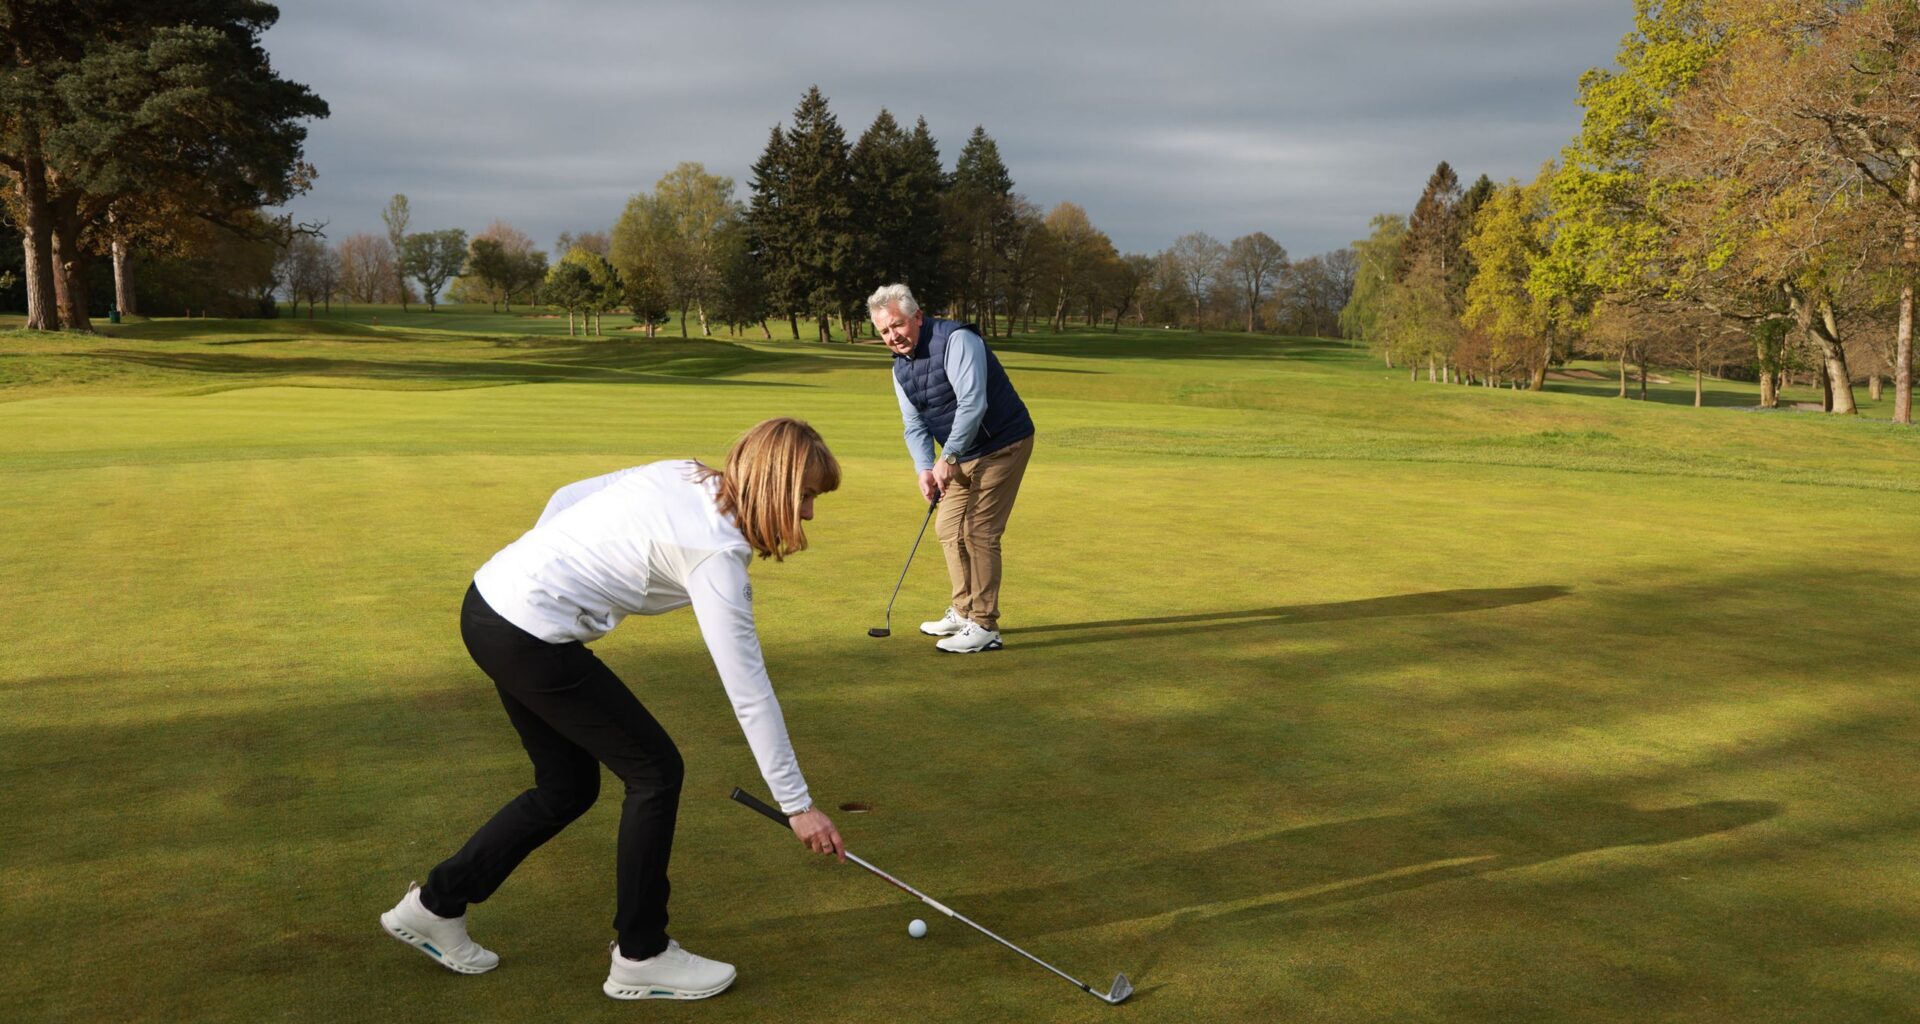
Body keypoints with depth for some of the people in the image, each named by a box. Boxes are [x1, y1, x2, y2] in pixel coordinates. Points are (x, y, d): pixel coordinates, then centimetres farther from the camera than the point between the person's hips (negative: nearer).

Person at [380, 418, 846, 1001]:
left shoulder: (682, 475, 5)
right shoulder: (716, 553, -18)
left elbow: (566, 499, 12)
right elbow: (748, 691, -16)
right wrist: (797, 803, -9)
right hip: (528, 639, -9)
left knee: (568, 787, 18)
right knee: (655, 772, 2)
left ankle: (435, 904, 31)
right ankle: (641, 957, 14)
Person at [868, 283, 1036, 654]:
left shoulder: (956, 341, -21)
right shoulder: (901, 367, 6)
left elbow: (972, 404, -28)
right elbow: (914, 425, 5)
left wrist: (948, 459, -28)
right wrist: (924, 469, -12)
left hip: (1002, 445, -9)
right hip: (963, 455, 9)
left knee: (978, 532, -12)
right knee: (950, 529, 12)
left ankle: (984, 626, -6)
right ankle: (963, 612, 26)